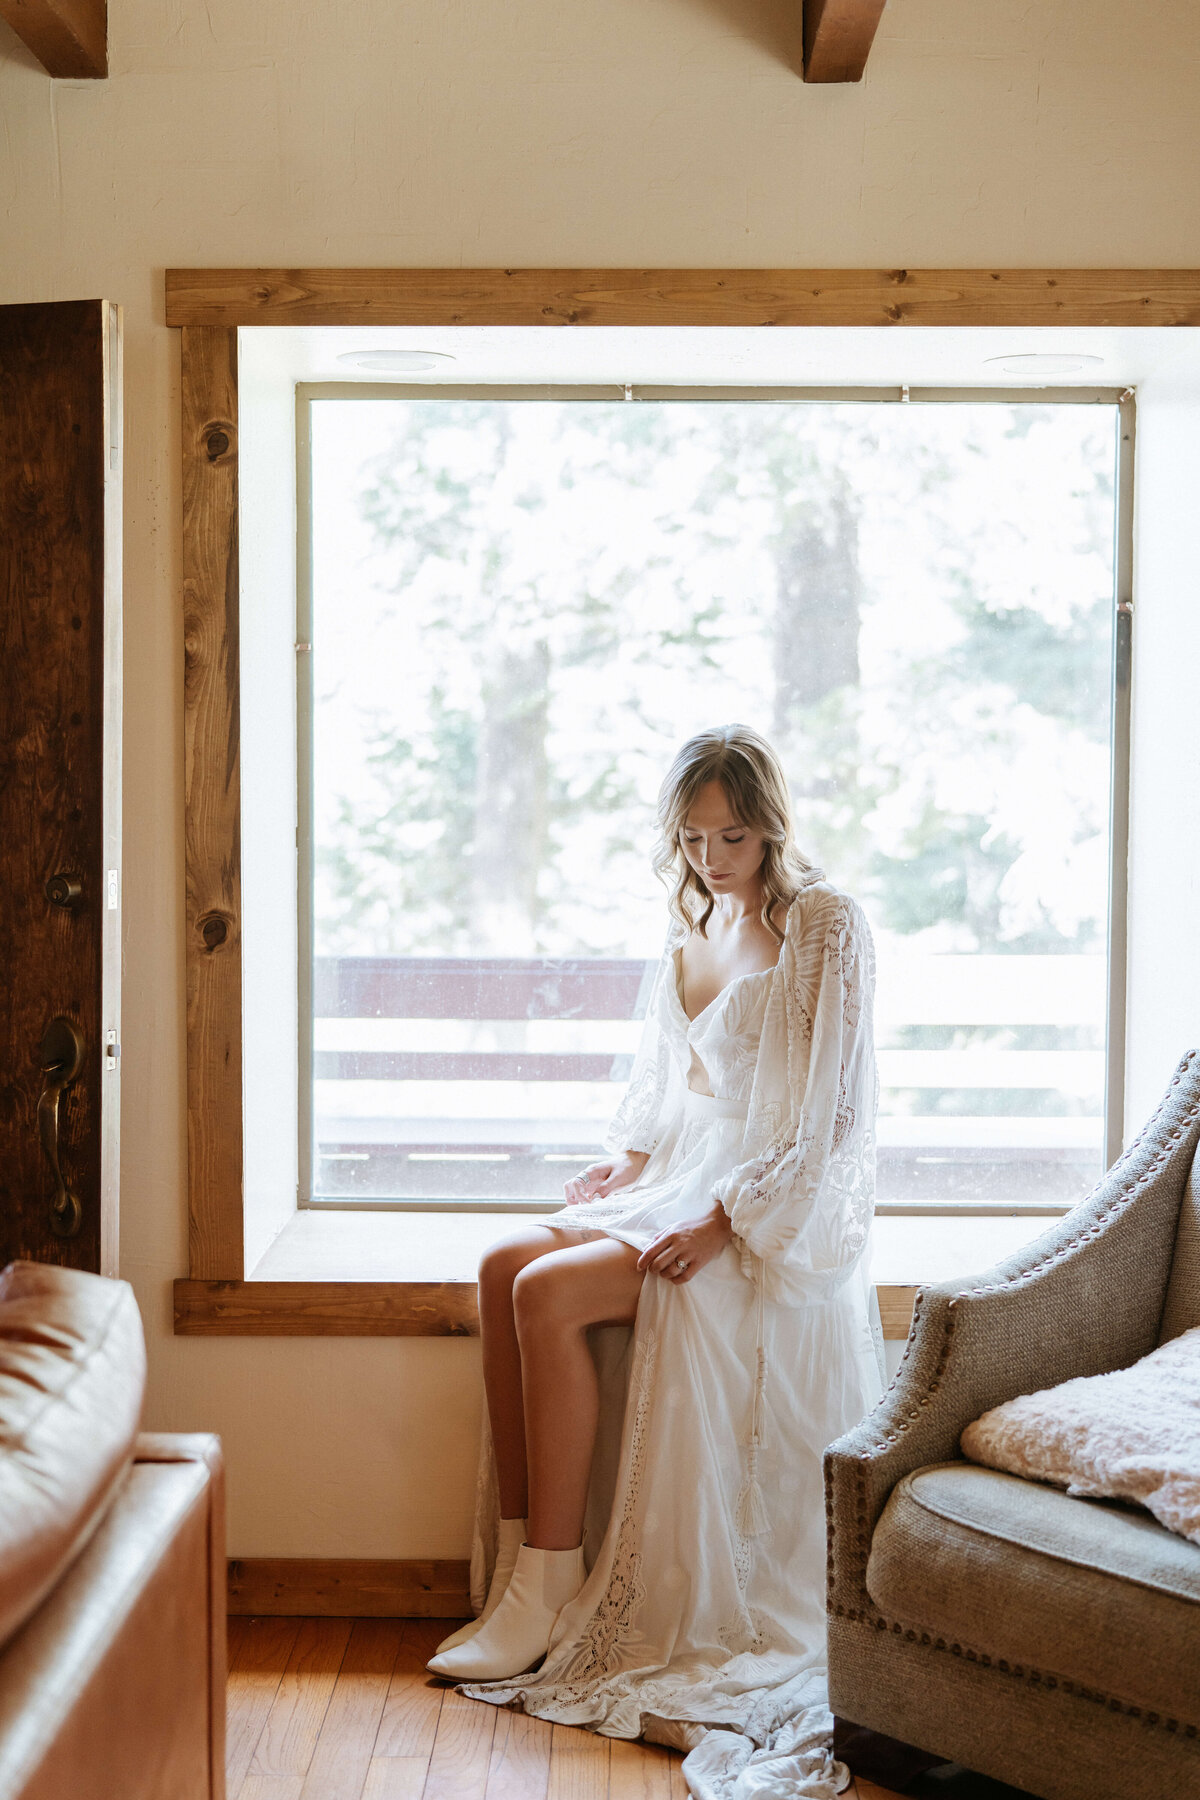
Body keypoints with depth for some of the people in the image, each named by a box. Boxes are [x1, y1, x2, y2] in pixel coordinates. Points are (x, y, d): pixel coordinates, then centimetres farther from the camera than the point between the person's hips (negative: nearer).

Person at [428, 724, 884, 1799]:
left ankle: (550, 1589, -16)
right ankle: (518, 1563, -13)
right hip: (681, 1183, 7)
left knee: (551, 1294, -25)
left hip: (784, 1213, -7)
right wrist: (629, 1156, 6)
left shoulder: (826, 928, -8)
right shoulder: (696, 925, 15)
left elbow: (818, 1116, -14)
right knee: (506, 1268, -17)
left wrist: (722, 1222, -21)